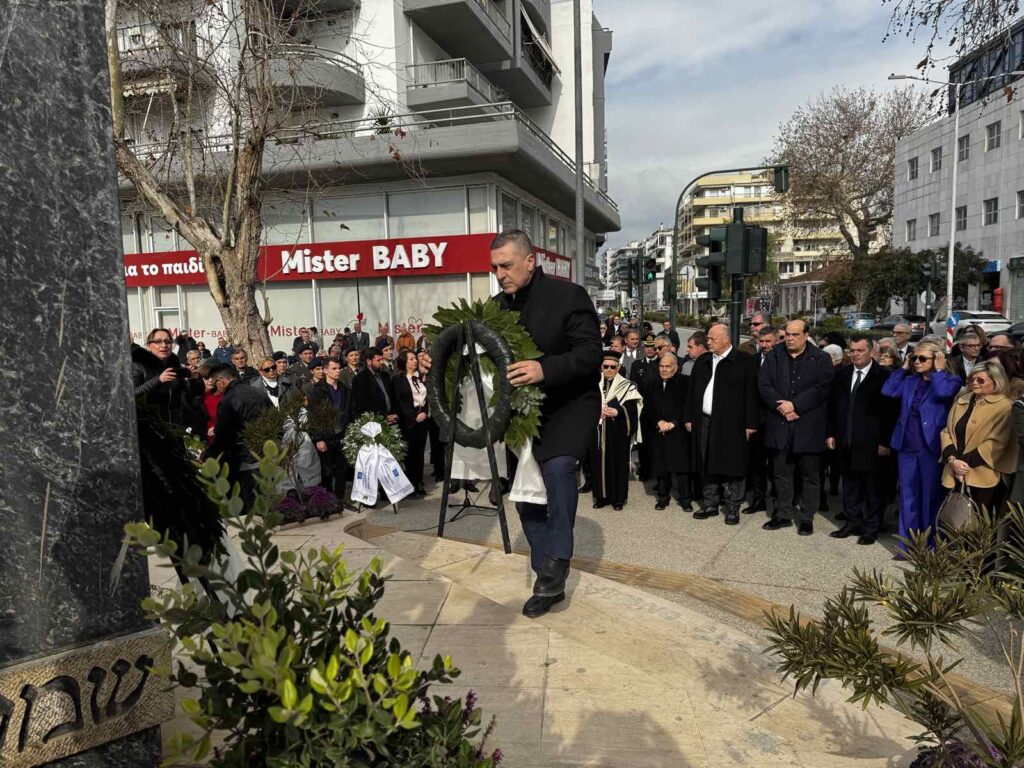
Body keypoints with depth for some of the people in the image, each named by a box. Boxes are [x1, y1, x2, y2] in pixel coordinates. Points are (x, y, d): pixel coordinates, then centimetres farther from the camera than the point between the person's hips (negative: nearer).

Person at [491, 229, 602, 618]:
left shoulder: (569, 295, -13)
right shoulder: (497, 305, 4)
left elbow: (591, 353, -20)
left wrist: (545, 369, -36)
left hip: (570, 404, -6)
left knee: (558, 467, -30)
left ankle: (556, 564, -15)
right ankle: (548, 581, 21)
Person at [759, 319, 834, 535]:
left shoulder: (821, 360, 0)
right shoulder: (774, 357, 8)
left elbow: (822, 388, -11)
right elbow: (764, 384, 0)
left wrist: (795, 405, -17)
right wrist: (780, 407, -13)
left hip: (808, 426, -2)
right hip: (780, 425, 3)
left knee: (809, 475, 6)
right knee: (781, 473, 10)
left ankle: (807, 517, 16)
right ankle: (783, 513, 21)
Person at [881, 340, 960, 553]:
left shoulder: (950, 380, -1)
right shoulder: (909, 381, 14)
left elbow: (943, 392, -22)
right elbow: (888, 391, 1)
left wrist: (939, 371, -8)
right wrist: (903, 368, 6)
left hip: (931, 447, -5)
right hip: (907, 446, 5)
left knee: (931, 497, 5)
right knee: (908, 496, 10)